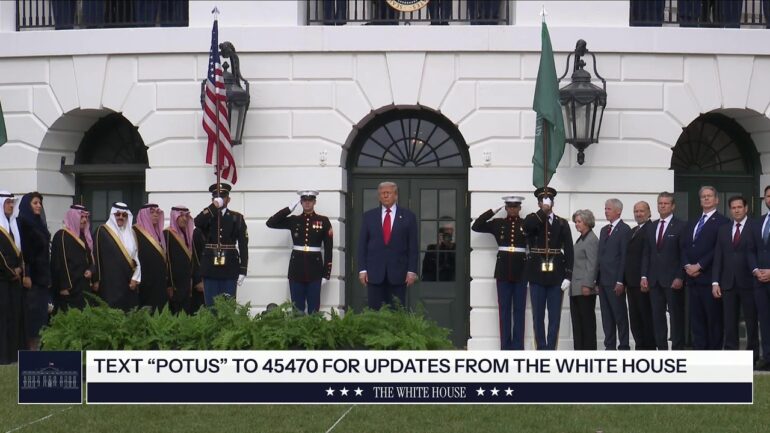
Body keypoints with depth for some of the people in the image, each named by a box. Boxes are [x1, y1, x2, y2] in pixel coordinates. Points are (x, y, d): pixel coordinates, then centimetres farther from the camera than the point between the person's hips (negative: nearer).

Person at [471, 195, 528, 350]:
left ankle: (518, 346, 6)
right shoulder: (498, 223, 6)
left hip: (520, 271, -1)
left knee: (519, 309, 2)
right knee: (504, 309, 3)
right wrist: (493, 211, -3)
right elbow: (476, 226, -1)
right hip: (503, 271, 1)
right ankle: (505, 345, 6)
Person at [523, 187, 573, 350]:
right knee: (538, 316, 3)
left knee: (555, 316, 0)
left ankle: (550, 350, 4)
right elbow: (527, 227, -21)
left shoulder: (562, 223, 6)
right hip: (537, 275, 0)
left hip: (556, 275, 0)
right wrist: (543, 211, -19)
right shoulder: (532, 220, 5)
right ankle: (541, 350, 9)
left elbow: (569, 251, 3)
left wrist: (568, 276, -5)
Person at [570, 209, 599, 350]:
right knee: (577, 321, 8)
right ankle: (579, 349, 11)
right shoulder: (580, 239, 17)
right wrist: (571, 283, 15)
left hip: (585, 288, -9)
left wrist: (587, 285, -19)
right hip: (576, 288, 9)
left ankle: (589, 348, 1)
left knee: (587, 320, -3)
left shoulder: (592, 240, -10)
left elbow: (592, 264, -15)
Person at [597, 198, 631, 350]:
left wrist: (620, 281, -17)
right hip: (603, 280, 7)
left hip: (615, 282, -7)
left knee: (620, 315, -3)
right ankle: (610, 346, 12)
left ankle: (624, 347, 1)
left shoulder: (624, 230, -7)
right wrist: (597, 280, 11)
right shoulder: (604, 230, 18)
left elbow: (624, 257, -12)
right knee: (606, 316, 8)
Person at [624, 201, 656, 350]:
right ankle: (640, 346, 15)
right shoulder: (631, 232, 20)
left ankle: (649, 348, 1)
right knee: (635, 320, 10)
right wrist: (624, 280, 14)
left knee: (647, 317, -3)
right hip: (631, 282, 9)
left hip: (643, 282, -9)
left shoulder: (651, 230, -10)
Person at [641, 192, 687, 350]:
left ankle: (677, 350, 3)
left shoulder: (681, 226, -3)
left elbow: (684, 254, -7)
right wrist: (644, 276, 6)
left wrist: (680, 277, -13)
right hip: (655, 280, 5)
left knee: (676, 317, -1)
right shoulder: (652, 227, 14)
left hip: (673, 281, -5)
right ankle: (661, 349, 8)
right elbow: (646, 254, 15)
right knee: (657, 317, 4)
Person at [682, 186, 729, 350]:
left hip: (709, 277, -7)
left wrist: (699, 266, -14)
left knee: (714, 317, -4)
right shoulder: (693, 224, 22)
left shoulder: (722, 222, -3)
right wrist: (688, 266, -2)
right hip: (693, 278, 7)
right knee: (696, 318, 6)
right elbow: (684, 247, 16)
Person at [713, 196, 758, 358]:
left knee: (751, 320, 2)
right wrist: (715, 282, 3)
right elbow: (718, 257, 10)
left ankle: (752, 355, 9)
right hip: (728, 282, 4)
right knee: (729, 321, 3)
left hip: (748, 282, -4)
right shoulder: (723, 230, 13)